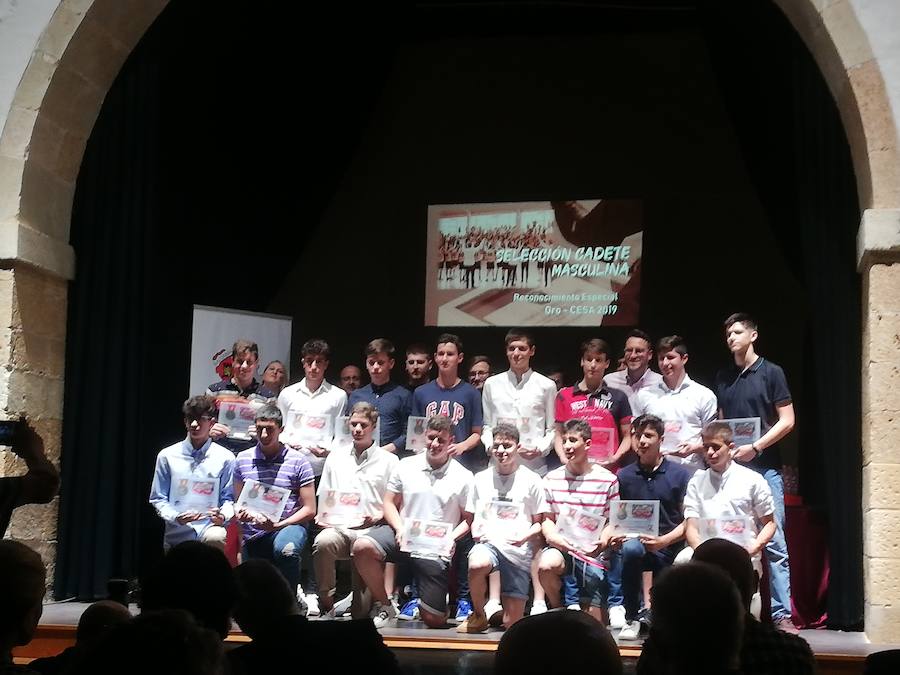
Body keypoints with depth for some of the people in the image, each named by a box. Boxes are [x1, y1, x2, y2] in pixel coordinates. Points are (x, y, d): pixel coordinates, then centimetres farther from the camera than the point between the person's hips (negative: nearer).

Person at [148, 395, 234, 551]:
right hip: (176, 532, 3)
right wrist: (176, 517, -12)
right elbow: (158, 499, 7)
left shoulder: (224, 458, 2)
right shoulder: (167, 456, 4)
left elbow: (228, 499, 7)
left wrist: (222, 516, -16)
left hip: (209, 527, -2)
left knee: (216, 538, -35)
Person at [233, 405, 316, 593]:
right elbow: (238, 502, 12)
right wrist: (242, 513, -13)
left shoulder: (297, 461, -3)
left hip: (288, 526, -4)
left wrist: (278, 525, -16)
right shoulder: (242, 460, 7)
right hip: (253, 536, 4)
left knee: (285, 549, -38)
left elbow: (309, 509, -3)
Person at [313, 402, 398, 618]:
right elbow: (324, 498, 23)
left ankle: (359, 610, -13)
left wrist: (377, 518, -10)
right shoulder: (336, 458, 23)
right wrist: (322, 517, 3)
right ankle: (326, 605, -18)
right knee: (322, 542, -33)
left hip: (370, 530, -2)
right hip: (337, 528, 3)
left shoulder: (389, 461, 12)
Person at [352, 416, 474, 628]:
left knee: (433, 620, -6)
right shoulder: (406, 466, 7)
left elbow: (468, 520, 3)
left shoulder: (463, 477, 1)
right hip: (404, 537, 2)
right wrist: (400, 529, -9)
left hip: (437, 549, -1)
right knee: (362, 547, -30)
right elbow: (390, 503, 10)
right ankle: (383, 606, -10)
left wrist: (450, 538, -15)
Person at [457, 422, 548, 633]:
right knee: (477, 565, -39)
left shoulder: (530, 480, 6)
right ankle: (478, 616, -12)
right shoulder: (481, 479, 15)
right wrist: (475, 530, 0)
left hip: (519, 550, -1)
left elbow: (540, 522, 8)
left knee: (511, 624, -4)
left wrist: (526, 535, -12)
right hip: (488, 542, 1)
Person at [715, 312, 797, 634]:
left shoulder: (771, 372, 2)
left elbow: (787, 420, -2)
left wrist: (755, 447, -12)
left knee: (774, 543, -6)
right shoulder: (723, 378, 15)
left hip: (764, 468, -4)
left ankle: (782, 615, -3)